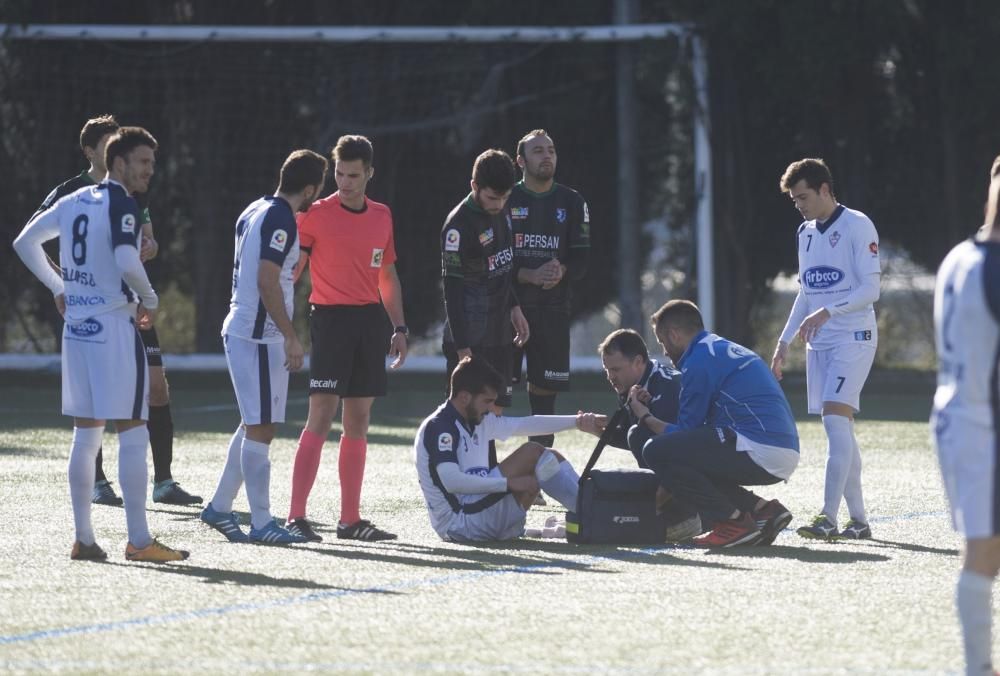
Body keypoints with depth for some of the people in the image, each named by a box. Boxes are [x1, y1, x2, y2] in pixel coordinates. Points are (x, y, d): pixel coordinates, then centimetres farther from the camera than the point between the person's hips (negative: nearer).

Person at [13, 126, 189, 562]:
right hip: (113, 326, -8)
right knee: (132, 435, -5)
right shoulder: (120, 204, -11)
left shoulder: (74, 201, 13)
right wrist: (149, 301, -7)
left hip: (76, 326, 8)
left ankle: (83, 539, 10)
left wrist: (58, 288, 22)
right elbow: (126, 261, -24)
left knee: (86, 435, 10)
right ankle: (139, 541, -7)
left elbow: (25, 243, 19)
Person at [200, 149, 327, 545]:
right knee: (260, 427, -7)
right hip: (259, 337, -10)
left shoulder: (255, 211, 15)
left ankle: (219, 507, 20)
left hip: (241, 331, 10)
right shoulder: (280, 220, -15)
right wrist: (291, 337, -19)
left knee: (256, 425, 17)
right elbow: (267, 281, -21)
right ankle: (261, 523, -6)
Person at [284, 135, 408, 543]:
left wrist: (399, 328, 16)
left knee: (359, 422, 8)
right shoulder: (316, 215, -4)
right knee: (321, 416, -13)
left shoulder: (381, 217, 12)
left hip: (370, 320, 6)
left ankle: (350, 519, 14)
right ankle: (296, 517, -13)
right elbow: (290, 271, -4)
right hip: (331, 320, -6)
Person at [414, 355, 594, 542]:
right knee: (532, 453, -14)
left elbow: (525, 424, 22)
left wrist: (577, 421, 18)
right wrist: (508, 483, -27)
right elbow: (451, 481, -28)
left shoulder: (478, 420, 13)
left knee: (550, 458, 6)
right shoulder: (439, 427, -15)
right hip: (458, 523, -10)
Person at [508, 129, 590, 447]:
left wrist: (561, 271, -16)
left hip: (552, 310, 3)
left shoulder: (572, 203, 9)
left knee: (544, 389, 6)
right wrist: (530, 275, -18)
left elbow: (581, 260, 6)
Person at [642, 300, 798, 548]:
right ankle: (762, 509, 10)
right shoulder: (728, 349, 26)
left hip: (759, 453, -10)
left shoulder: (698, 361, -4)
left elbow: (688, 428, -1)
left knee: (656, 451, -11)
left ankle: (734, 521, -11)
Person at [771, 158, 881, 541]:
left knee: (836, 419, -18)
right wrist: (784, 342, 17)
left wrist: (827, 312, -24)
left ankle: (828, 518, -24)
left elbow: (871, 288, -13)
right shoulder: (806, 232, 16)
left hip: (853, 338, -8)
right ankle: (858, 520, 9)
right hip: (818, 343, 8)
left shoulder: (857, 226, -7)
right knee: (839, 429, 6)